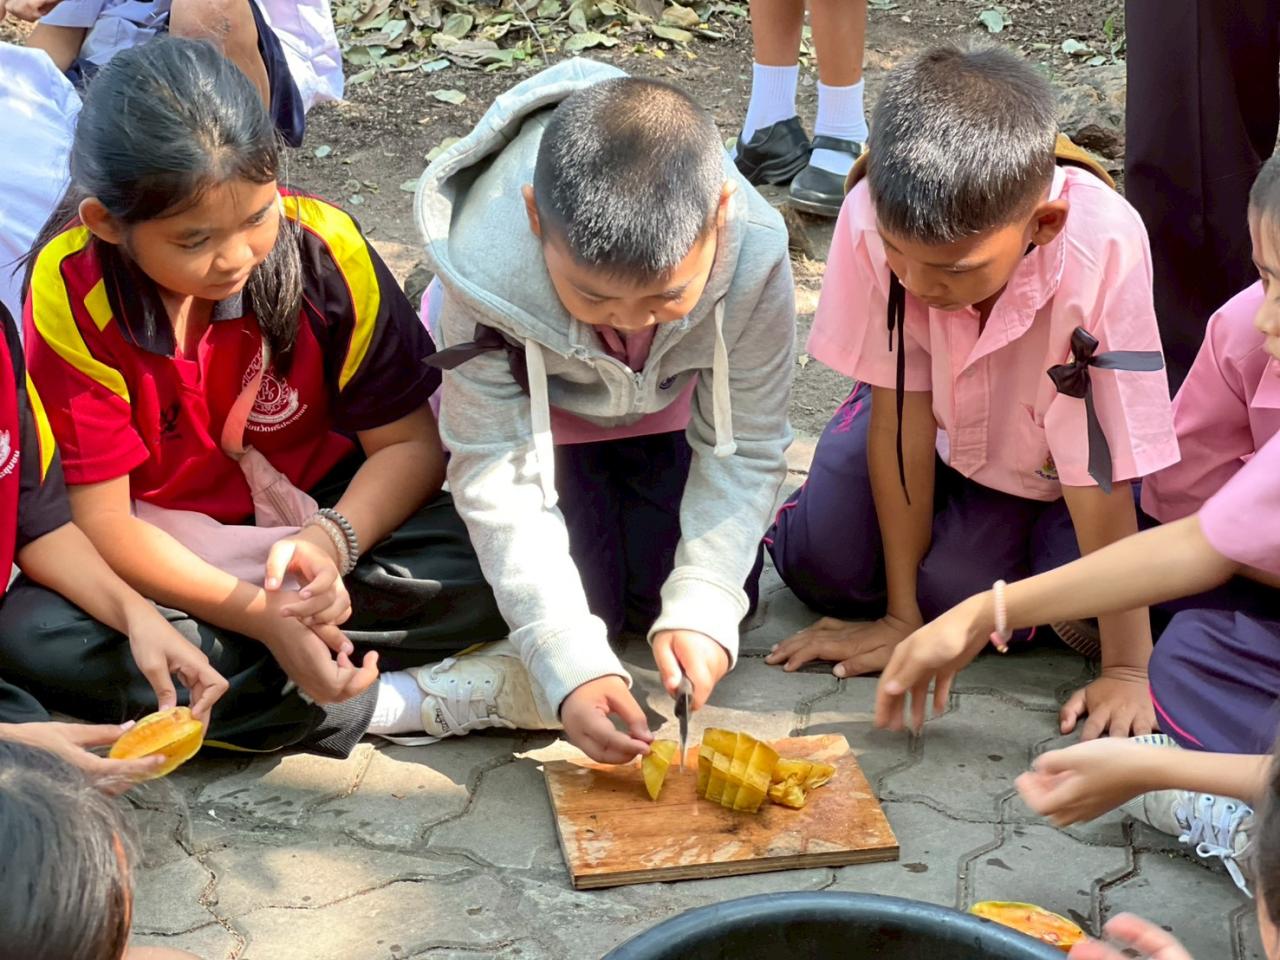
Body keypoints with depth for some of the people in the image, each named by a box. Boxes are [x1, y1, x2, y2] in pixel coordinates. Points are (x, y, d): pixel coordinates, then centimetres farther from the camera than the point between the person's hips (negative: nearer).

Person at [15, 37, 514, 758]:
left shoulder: (324, 245, -18)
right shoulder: (71, 295, -21)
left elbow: (409, 442, -11)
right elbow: (103, 520, -19)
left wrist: (332, 539, -32)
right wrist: (262, 616, -32)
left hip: (315, 521, 1)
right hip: (163, 558, 0)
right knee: (32, 637, -32)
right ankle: (387, 703, -27)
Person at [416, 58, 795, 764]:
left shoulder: (754, 253, -36)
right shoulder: (484, 266, -41)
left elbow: (745, 449, -21)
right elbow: (496, 473, -32)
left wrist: (704, 606, -31)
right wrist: (569, 663, -39)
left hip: (667, 405, 2)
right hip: (526, 403, -1)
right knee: (581, 604, -12)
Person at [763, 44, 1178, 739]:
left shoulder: (1102, 250, -41)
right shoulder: (874, 214, -34)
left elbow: (1099, 475, -32)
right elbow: (902, 410, -23)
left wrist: (1126, 668, -26)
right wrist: (901, 615, -17)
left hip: (1043, 459, -2)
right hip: (940, 423, 2)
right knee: (820, 563, -13)